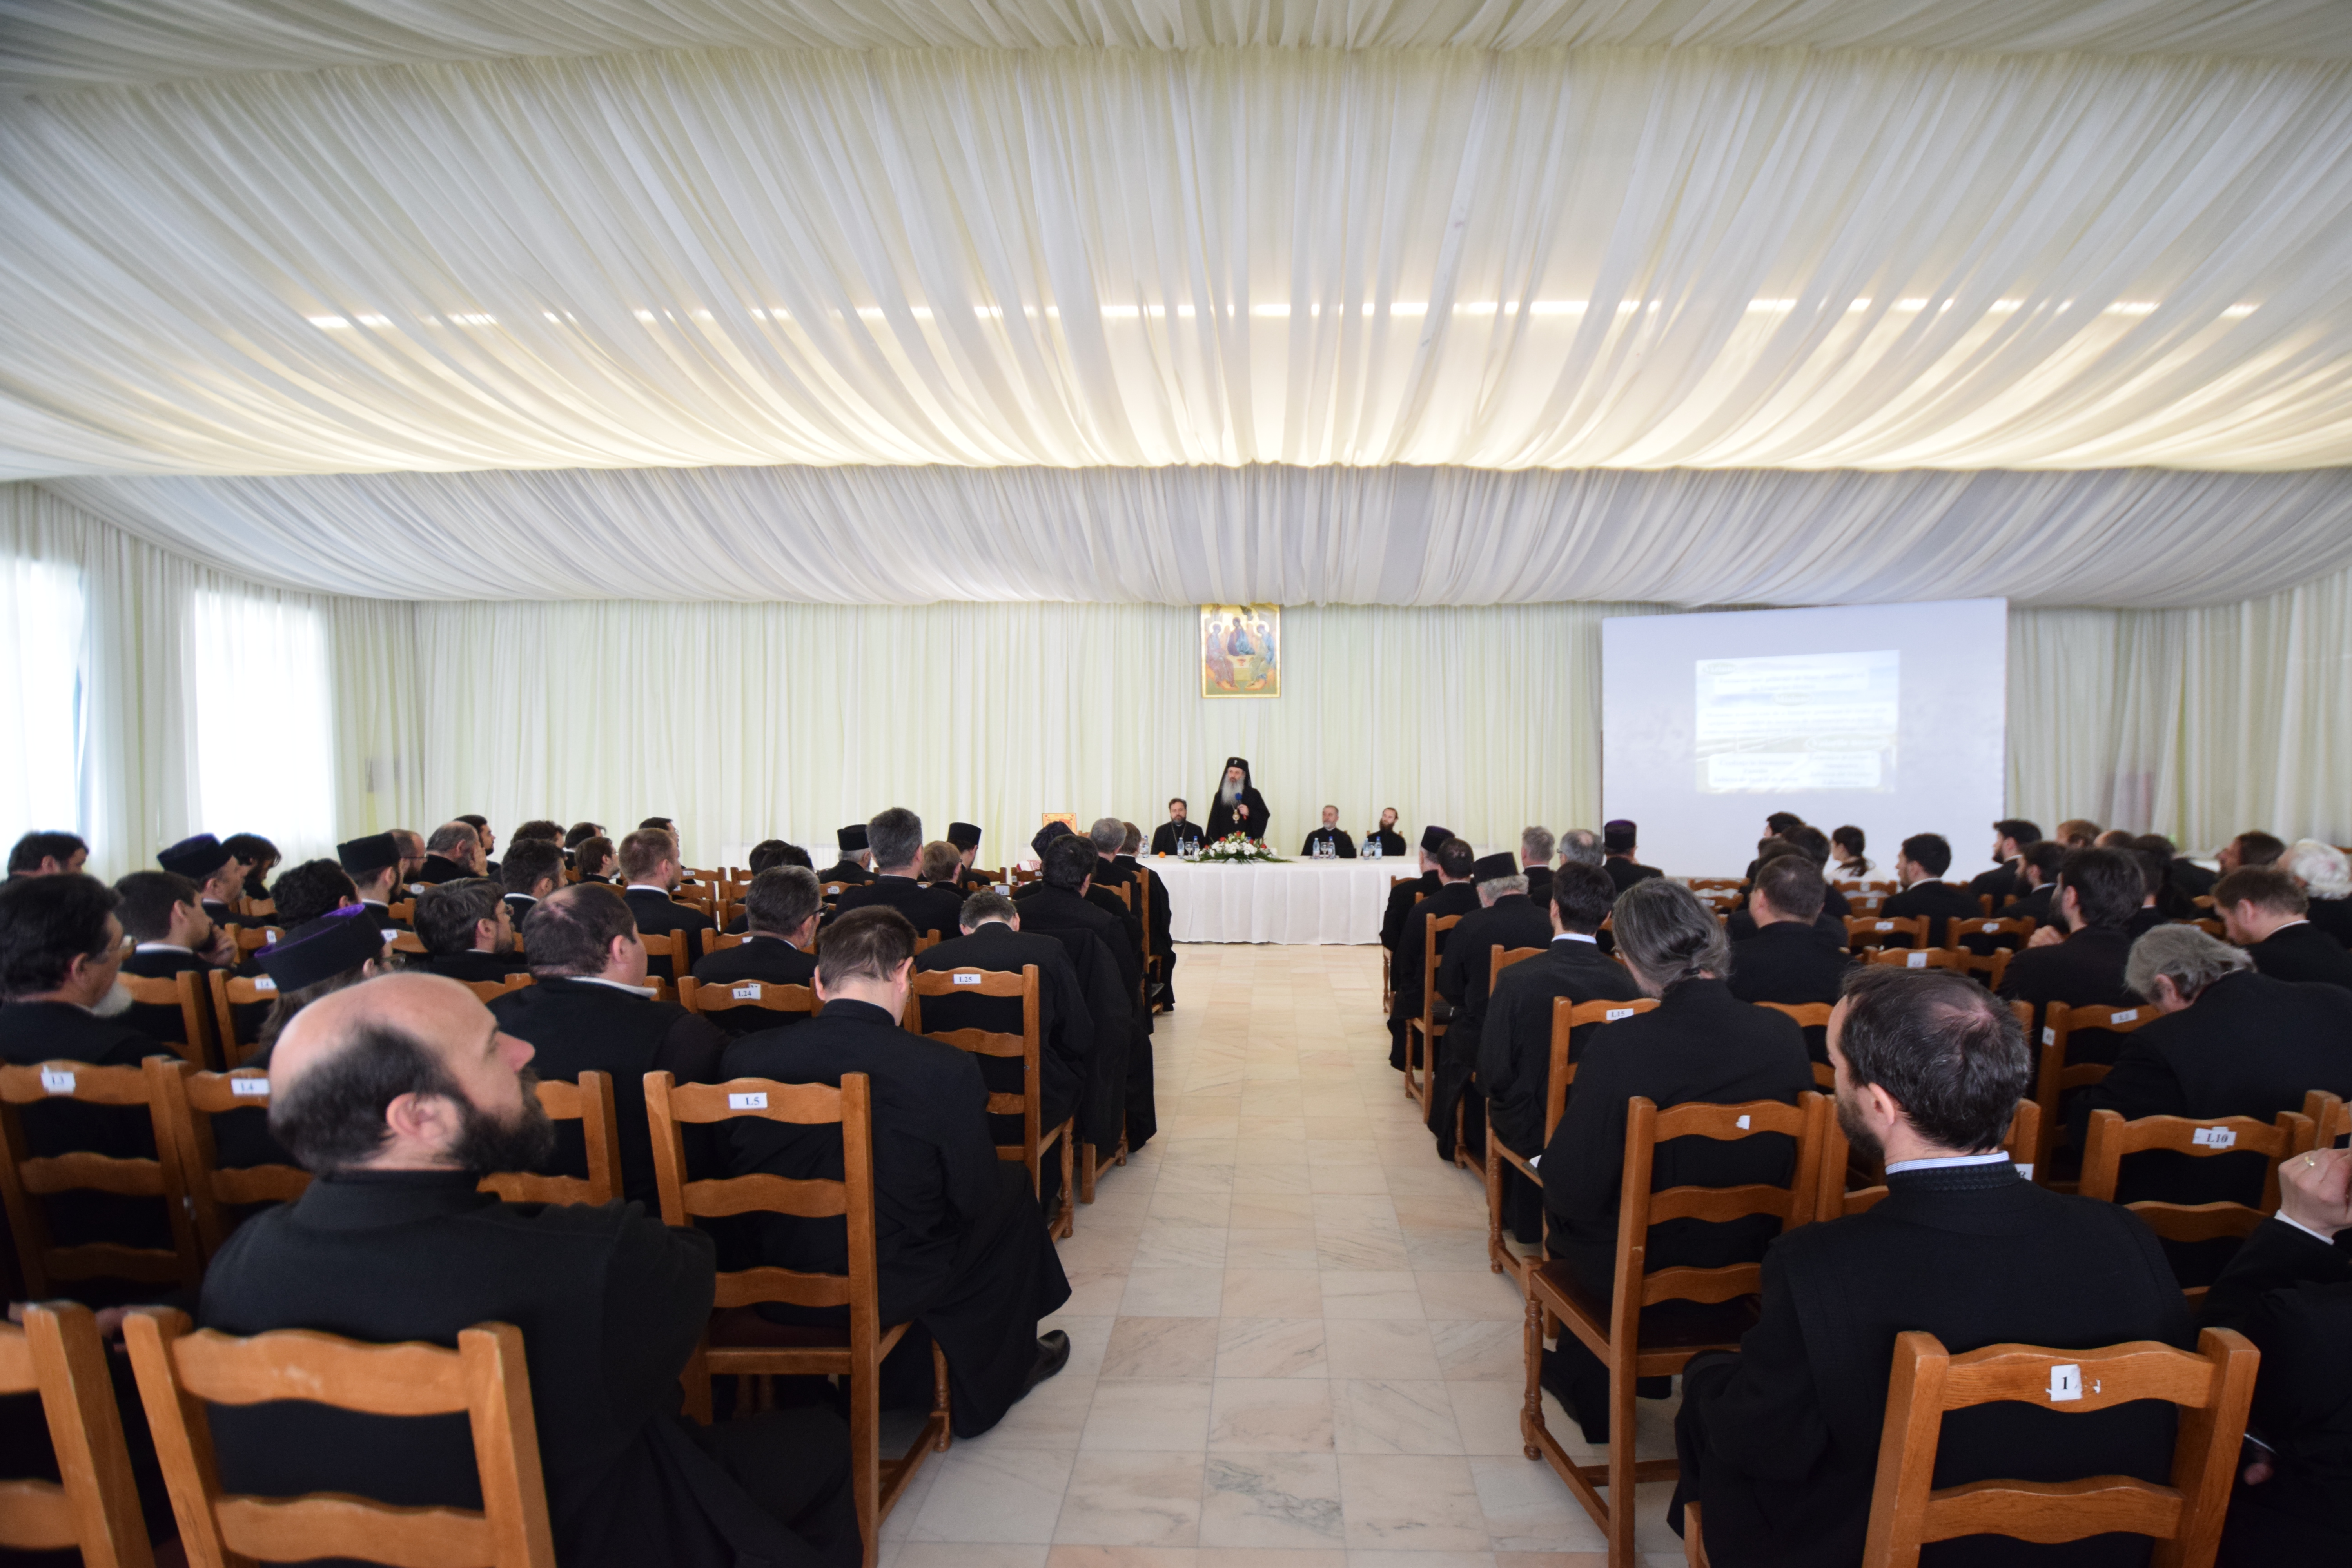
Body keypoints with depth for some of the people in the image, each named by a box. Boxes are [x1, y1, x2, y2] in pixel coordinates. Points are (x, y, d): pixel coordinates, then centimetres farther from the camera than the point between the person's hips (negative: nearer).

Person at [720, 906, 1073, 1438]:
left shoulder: (746, 1057, -11)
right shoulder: (945, 1070, -23)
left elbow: (734, 1173, 3)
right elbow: (974, 1197, -12)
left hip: (772, 1291, 5)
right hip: (894, 1287, -4)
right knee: (1012, 1186, 19)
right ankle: (1002, 1373, 37)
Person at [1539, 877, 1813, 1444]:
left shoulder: (1619, 1046, -27)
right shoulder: (1785, 1034, -13)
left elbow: (1573, 1189, -22)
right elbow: (1786, 1162, 2)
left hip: (1642, 1281, -4)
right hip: (1750, 1276, 5)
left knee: (1565, 1220, 27)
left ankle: (1592, 1391, 43)